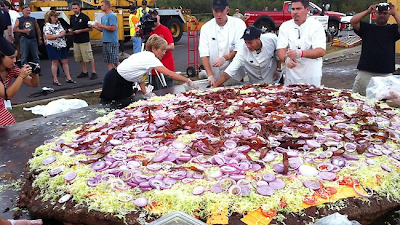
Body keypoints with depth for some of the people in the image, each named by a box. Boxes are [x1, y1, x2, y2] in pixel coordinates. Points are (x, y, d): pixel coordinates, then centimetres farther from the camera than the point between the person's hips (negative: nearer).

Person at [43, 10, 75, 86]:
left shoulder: (58, 24, 12)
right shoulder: (47, 26, -8)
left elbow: (63, 33, 23)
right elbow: (48, 37, -19)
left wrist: (65, 33, 0)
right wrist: (59, 35, -20)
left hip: (62, 45, 6)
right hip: (53, 46, -6)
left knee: (65, 61, 6)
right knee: (55, 62, 0)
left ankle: (68, 78, 12)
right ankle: (55, 80, 8)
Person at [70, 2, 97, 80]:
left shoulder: (85, 17, -7)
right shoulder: (72, 17, 11)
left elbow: (90, 28, -8)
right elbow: (71, 28, 21)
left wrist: (80, 31, -15)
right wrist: (71, 31, -1)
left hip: (84, 41, -6)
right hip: (76, 41, 6)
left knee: (89, 57, -5)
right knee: (80, 58, 10)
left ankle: (94, 73, 1)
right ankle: (84, 72, 19)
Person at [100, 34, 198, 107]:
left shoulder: (145, 55, 0)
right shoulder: (150, 59, -26)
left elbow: (140, 75, 4)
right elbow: (170, 74, -28)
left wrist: (145, 92, -4)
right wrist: (188, 81, -25)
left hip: (124, 82, 9)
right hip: (114, 81, -8)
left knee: (126, 104, 10)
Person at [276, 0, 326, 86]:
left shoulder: (316, 26, -4)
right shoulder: (285, 26, 4)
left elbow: (321, 51, -16)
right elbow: (281, 50, -4)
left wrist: (300, 53, -33)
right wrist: (286, 58, -27)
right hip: (291, 75, 2)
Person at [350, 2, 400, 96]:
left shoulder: (392, 29, 11)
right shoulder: (367, 27, 10)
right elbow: (353, 21, -4)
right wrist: (368, 11, -4)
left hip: (385, 74, 1)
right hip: (365, 73, 0)